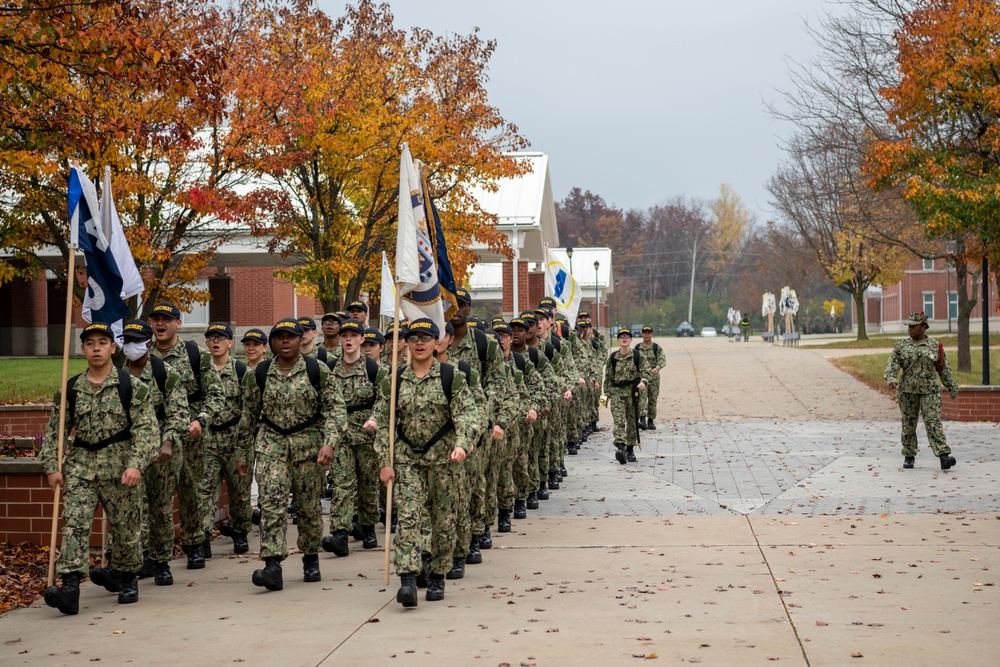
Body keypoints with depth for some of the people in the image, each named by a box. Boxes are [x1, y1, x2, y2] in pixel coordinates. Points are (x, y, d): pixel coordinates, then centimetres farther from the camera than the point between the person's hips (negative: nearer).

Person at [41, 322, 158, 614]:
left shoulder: (132, 386, -3)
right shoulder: (70, 389, 7)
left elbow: (146, 429, -7)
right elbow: (55, 431, 12)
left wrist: (136, 464, -19)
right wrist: (52, 467, 2)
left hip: (119, 466, -2)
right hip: (80, 466, 2)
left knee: (125, 527, 7)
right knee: (74, 524, -11)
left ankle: (127, 578, 29)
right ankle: (70, 586, -18)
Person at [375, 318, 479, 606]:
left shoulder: (452, 376, -2)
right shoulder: (395, 379, 4)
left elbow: (467, 414, -9)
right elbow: (385, 423, 7)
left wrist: (462, 444, -26)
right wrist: (385, 462, 1)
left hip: (443, 457, -1)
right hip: (407, 458, 1)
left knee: (443, 519, 6)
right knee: (408, 517, -12)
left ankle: (437, 577, 22)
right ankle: (408, 580, -18)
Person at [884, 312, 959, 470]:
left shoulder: (935, 346, 5)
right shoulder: (901, 346, 5)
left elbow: (944, 369, 11)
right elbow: (893, 363, -6)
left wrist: (952, 387, 13)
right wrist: (891, 378, -25)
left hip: (929, 391, -1)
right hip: (907, 390, 2)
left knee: (933, 421, -12)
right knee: (908, 423, 7)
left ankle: (944, 456, -20)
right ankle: (909, 456, 20)